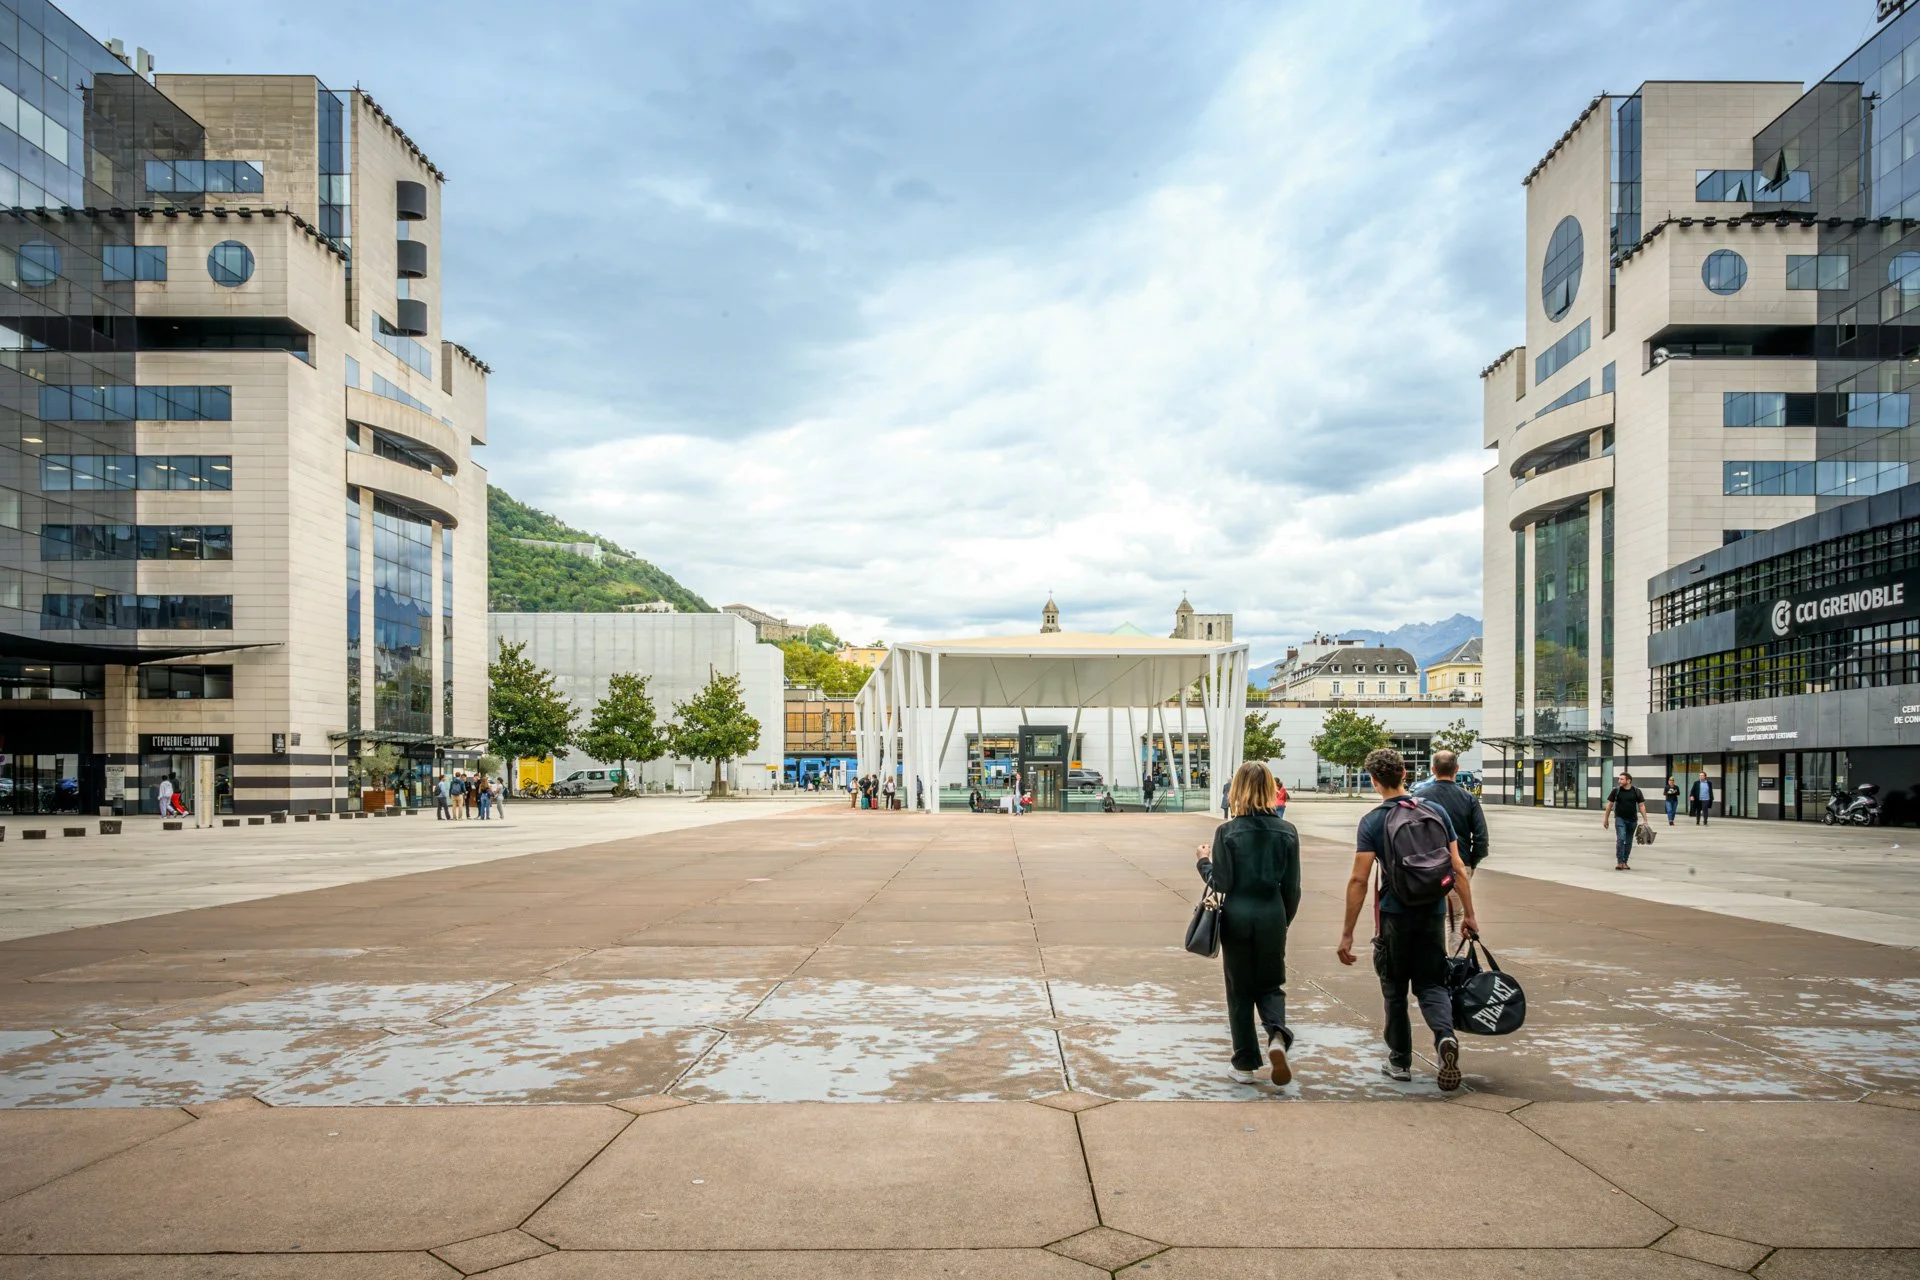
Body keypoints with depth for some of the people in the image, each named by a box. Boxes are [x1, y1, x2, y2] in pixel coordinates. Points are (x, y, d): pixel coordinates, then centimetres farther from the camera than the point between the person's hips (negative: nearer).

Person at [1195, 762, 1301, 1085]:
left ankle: (1247, 1061, 16)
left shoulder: (1227, 832, -11)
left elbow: (1221, 883, -11)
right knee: (1270, 985, 17)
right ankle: (1277, 1035, -11)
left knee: (1240, 990, 11)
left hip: (1237, 916, -2)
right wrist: (1284, 920, 15)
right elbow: (1292, 887, 2)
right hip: (1272, 916, 2)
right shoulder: (1286, 832, -2)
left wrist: (1204, 861, 7)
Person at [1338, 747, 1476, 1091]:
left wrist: (1347, 934, -8)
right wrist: (1469, 915, 11)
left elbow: (1359, 880, -12)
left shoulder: (1372, 822, -8)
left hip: (1395, 915, -2)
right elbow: (1458, 869, 1)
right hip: (1433, 913, 2)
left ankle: (1400, 1061, 22)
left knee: (1395, 990, 13)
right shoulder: (1435, 811, 1)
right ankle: (1445, 1036, -16)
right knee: (1431, 984, 12)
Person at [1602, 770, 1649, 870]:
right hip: (1620, 819, -2)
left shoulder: (1636, 791, 1)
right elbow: (1610, 805, 6)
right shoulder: (1616, 791, -1)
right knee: (1620, 839, -16)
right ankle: (1619, 862, -16)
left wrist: (1645, 821, -1)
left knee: (1628, 842, 9)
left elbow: (1641, 806, 3)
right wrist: (1606, 819, 8)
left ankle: (1624, 862, 19)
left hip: (1632, 820, 2)